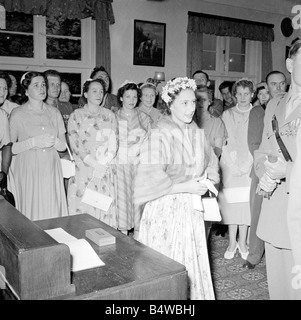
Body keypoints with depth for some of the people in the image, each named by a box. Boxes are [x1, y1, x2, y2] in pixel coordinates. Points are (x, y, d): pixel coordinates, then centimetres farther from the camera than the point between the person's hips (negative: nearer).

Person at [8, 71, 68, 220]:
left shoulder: (54, 112, 10)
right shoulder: (17, 114, 0)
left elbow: (63, 146, 10)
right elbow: (9, 148, -5)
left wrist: (53, 141, -10)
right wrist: (33, 142, -15)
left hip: (51, 170, 3)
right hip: (28, 171, -3)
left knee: (53, 213, 1)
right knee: (31, 214, -2)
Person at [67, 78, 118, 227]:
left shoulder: (109, 115, 12)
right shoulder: (76, 115, 4)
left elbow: (114, 142, 5)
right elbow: (75, 144, -5)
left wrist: (104, 163, -10)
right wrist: (93, 163, -13)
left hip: (106, 171, 2)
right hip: (83, 169, -2)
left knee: (105, 208, 1)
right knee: (83, 209, -3)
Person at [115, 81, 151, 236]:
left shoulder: (144, 117, 8)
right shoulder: (114, 117, 7)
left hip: (139, 161, 0)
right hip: (120, 162, 0)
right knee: (122, 195, 0)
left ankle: (137, 231, 9)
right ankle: (123, 230, 10)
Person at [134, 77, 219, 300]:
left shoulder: (198, 134, 6)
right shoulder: (160, 135, -13)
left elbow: (211, 163, 17)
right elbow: (151, 177, -19)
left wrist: (206, 181, -3)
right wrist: (185, 187, -18)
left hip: (192, 208, 5)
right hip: (166, 208, -5)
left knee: (192, 259, 11)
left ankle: (194, 294, 28)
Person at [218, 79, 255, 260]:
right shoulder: (227, 115, 8)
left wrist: (246, 166, -8)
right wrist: (233, 165, -6)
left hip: (249, 168, 0)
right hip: (230, 166, 1)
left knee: (246, 203, -1)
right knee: (231, 203, 0)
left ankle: (242, 242, 13)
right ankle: (232, 243, 11)